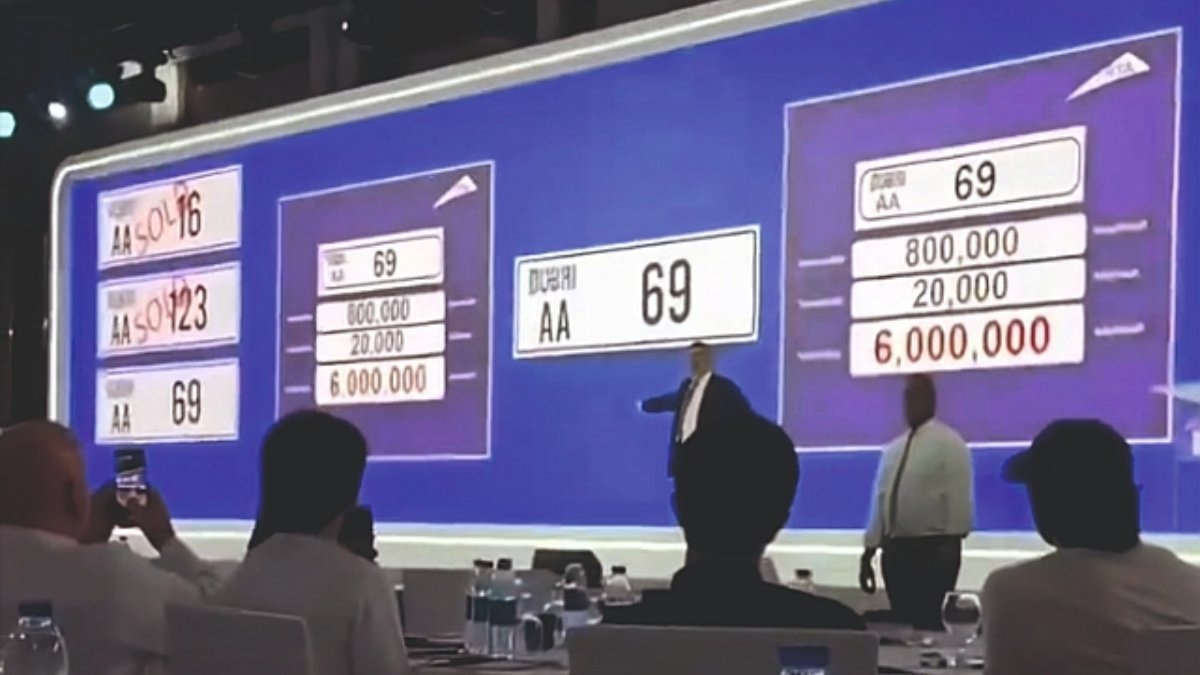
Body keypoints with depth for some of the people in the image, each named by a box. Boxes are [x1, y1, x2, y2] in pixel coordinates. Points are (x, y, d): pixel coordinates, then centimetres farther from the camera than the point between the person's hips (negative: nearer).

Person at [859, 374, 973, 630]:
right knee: (902, 624, 8)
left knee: (929, 624, -8)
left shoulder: (949, 443, -5)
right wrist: (868, 552, 12)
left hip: (934, 549, -6)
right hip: (896, 549, 7)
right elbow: (880, 501, 16)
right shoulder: (894, 449, 15)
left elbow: (959, 500, -10)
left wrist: (951, 547, -14)